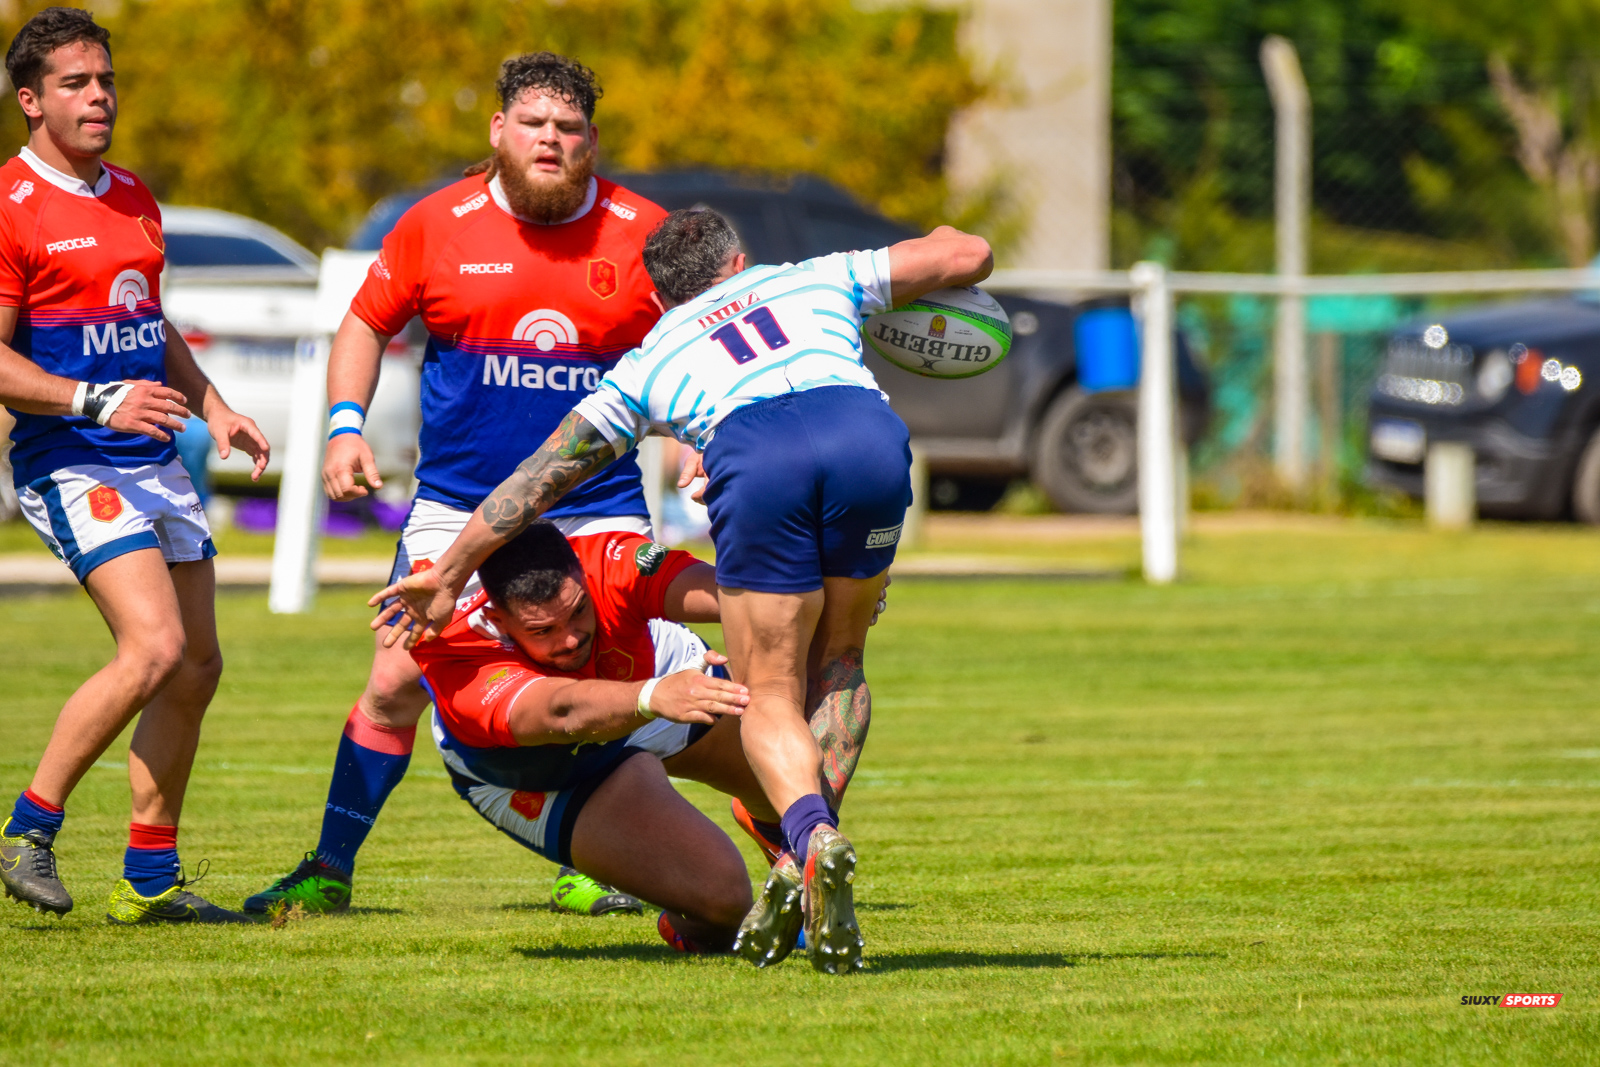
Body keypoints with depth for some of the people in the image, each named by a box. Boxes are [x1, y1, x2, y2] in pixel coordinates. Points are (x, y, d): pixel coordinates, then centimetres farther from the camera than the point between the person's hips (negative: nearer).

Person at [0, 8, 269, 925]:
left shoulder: (134, 201, 15)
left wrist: (211, 406, 15)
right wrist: (97, 402, -23)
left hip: (155, 462, 8)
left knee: (198, 664, 5)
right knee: (155, 647, -21)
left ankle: (151, 880, 13)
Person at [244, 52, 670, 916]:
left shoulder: (640, 233, -2)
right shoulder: (438, 226, -2)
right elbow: (366, 324, 9)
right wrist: (345, 425, -4)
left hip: (599, 507, 0)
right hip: (457, 503, 0)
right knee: (397, 683, -5)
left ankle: (590, 872, 14)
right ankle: (329, 872, 7)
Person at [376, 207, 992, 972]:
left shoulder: (647, 364, 35)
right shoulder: (815, 280, 37)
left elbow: (539, 475, 39)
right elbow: (968, 256, 35)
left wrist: (449, 574, 47)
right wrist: (941, 245, 59)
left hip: (754, 460, -1)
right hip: (868, 429, 1)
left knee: (768, 696, 9)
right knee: (837, 663, 23)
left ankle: (812, 839, -22)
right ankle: (811, 856, 6)